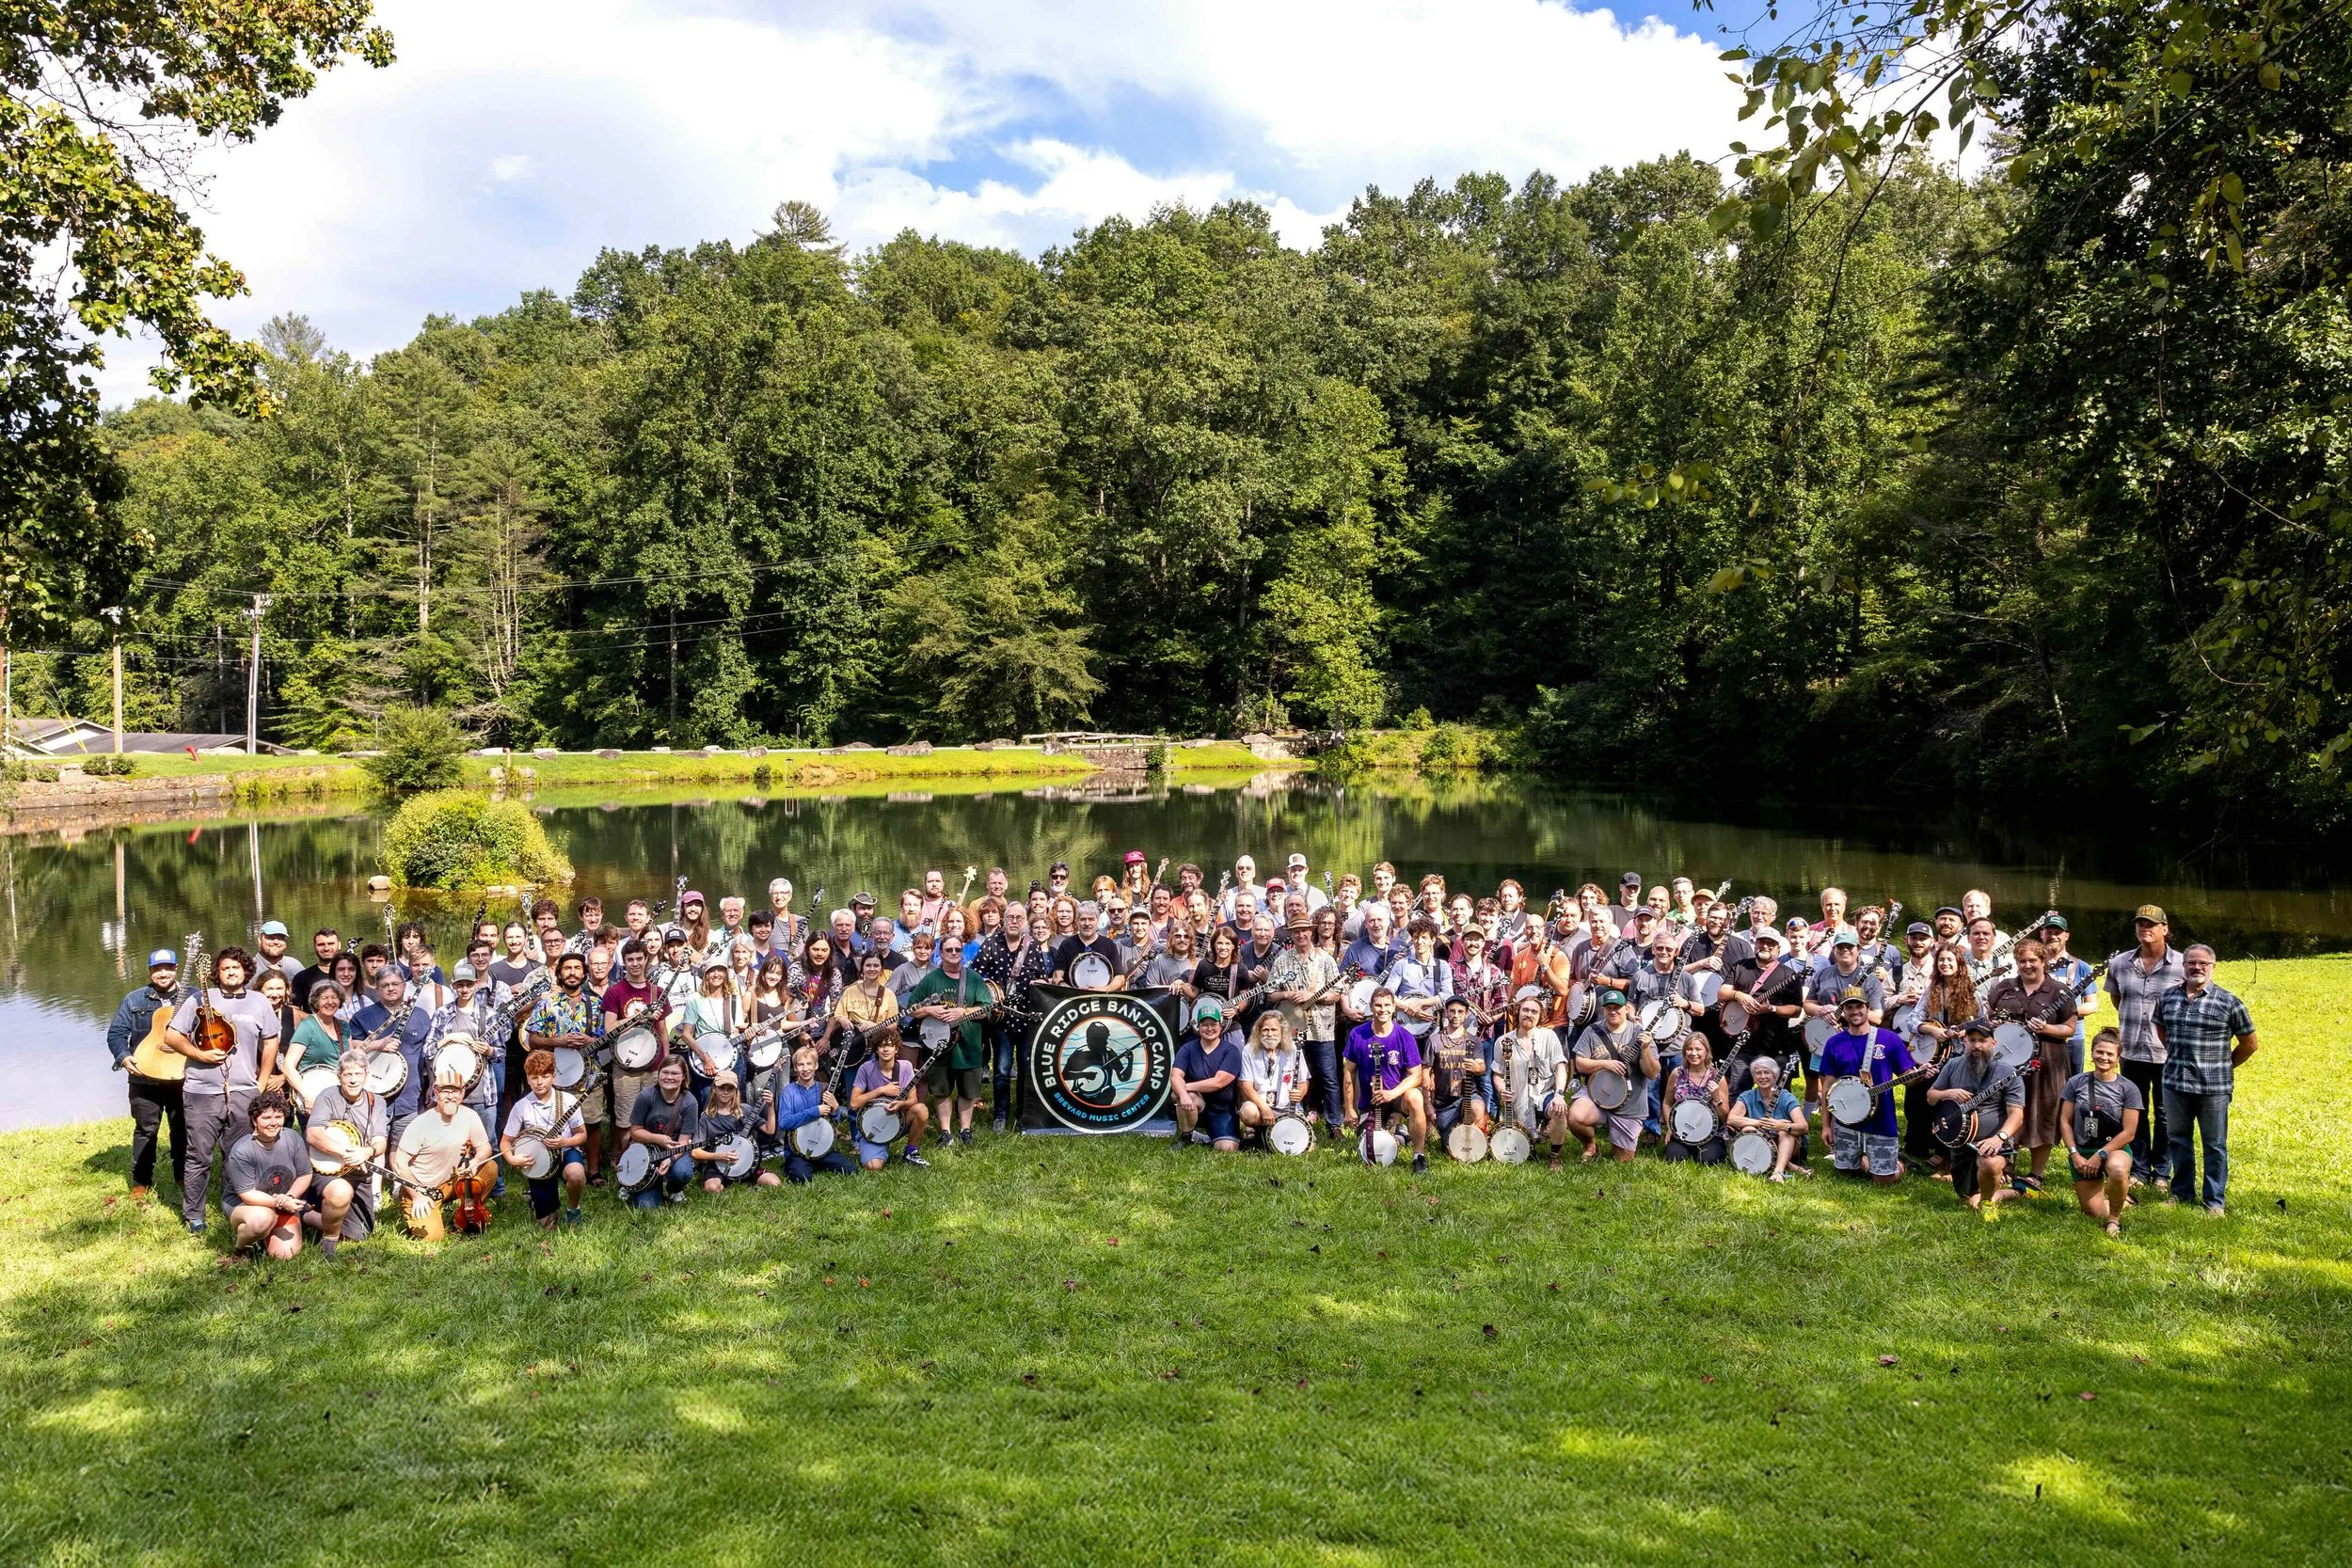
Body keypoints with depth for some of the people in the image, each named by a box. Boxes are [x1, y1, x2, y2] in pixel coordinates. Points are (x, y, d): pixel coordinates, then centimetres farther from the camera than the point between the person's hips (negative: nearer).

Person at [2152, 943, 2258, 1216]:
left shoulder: (2228, 1002, -6)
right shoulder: (2167, 998, 5)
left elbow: (2250, 1044, 3)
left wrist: (2224, 1066, 8)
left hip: (2214, 1088, -4)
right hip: (2175, 1083, 4)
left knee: (2214, 1145, 5)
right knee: (2179, 1140, 15)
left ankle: (2215, 1200, 16)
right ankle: (2182, 1192, 29)